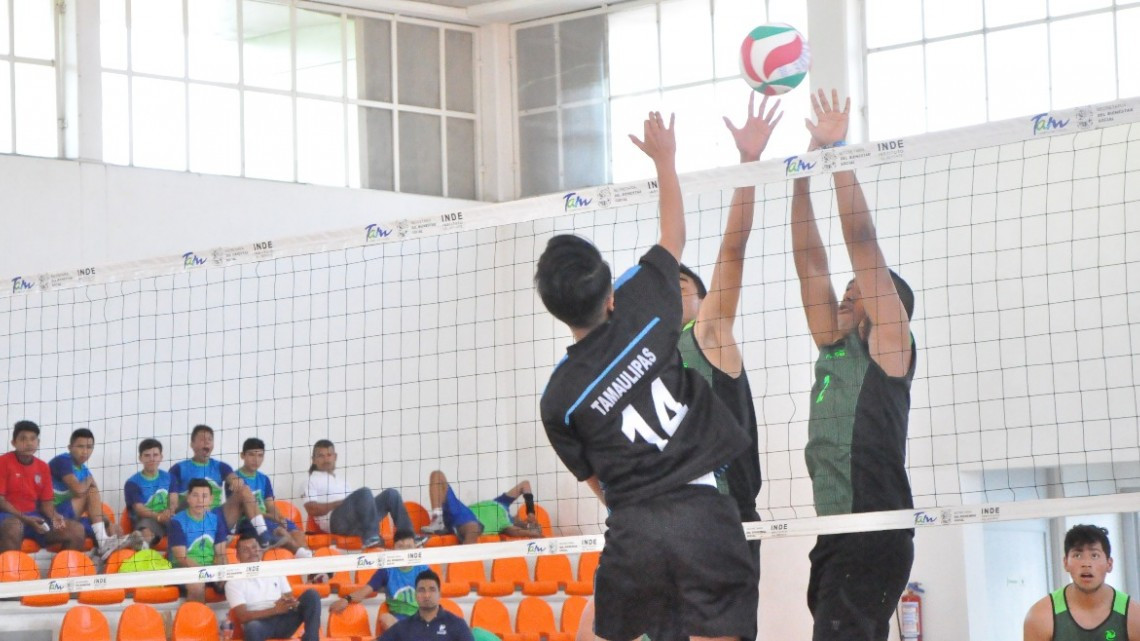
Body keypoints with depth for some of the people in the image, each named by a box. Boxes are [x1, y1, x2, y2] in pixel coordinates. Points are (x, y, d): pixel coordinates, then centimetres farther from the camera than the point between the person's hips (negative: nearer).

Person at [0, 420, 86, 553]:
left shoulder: (43, 467, 11)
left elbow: (46, 501, 13)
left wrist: (54, 516, -11)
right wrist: (26, 519, -20)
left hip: (35, 517, 6)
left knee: (76, 530, -10)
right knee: (13, 526, -43)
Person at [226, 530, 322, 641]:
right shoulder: (233, 582, 2)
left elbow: (290, 598, 16)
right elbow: (242, 616, -10)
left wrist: (291, 603, -12)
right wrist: (275, 610, -20)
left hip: (283, 621, 5)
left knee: (311, 594, -14)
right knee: (252, 627, -42)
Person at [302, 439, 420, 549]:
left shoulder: (342, 480, 35)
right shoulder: (313, 480, 13)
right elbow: (311, 509, -3)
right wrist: (338, 504, -11)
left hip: (354, 525, 7)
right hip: (336, 521, -7)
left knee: (391, 494, -6)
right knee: (364, 492, -31)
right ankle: (370, 537, -44)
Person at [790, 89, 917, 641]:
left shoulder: (889, 344, 1)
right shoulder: (834, 345, 20)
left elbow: (863, 244, -6)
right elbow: (809, 261, 16)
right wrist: (805, 173, 12)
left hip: (876, 530, -8)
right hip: (836, 533, 8)